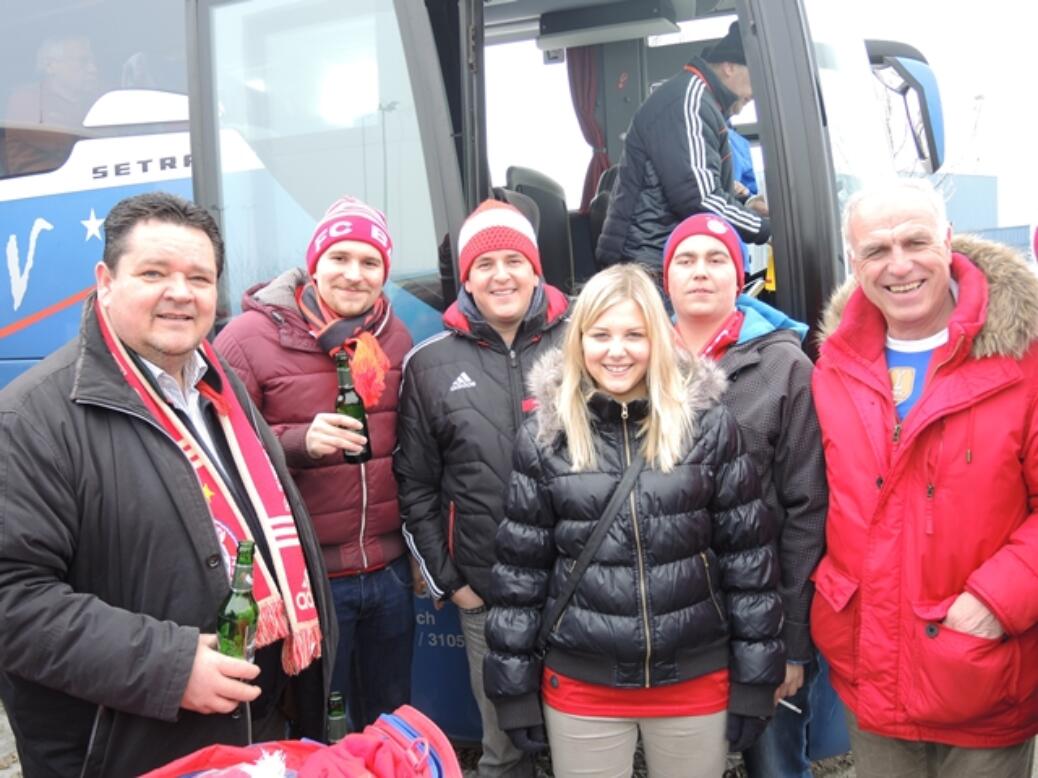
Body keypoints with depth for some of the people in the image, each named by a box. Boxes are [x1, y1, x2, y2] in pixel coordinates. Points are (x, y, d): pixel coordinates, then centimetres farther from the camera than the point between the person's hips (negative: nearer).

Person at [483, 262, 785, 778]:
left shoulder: (708, 423, -4)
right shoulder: (545, 435, -3)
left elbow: (747, 555, -2)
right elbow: (519, 567, 1)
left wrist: (753, 678, -2)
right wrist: (515, 687, 1)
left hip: (697, 680, 0)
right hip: (580, 687, 0)